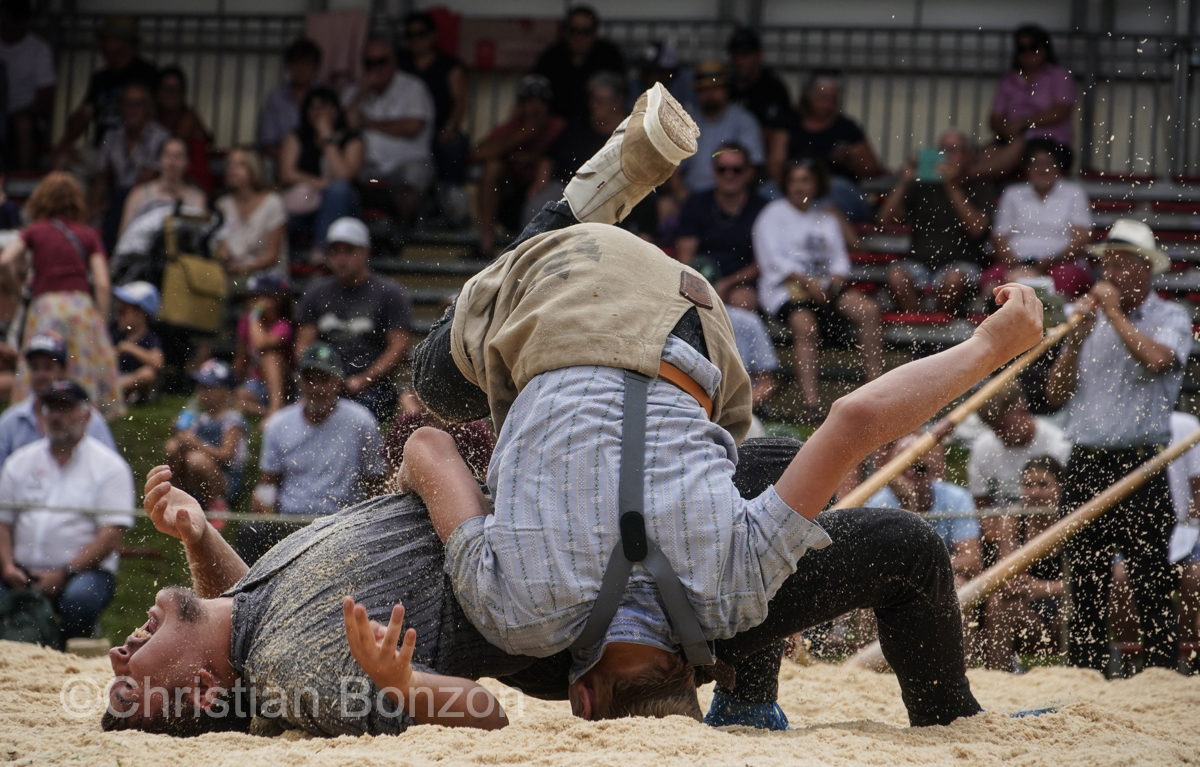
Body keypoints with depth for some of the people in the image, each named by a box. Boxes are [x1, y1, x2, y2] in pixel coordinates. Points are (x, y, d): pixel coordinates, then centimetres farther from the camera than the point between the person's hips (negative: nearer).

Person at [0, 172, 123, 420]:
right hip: (82, 304, 1)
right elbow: (102, 284, 2)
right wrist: (101, 321, 7)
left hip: (45, 305, -1)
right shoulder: (89, 235, 10)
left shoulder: (33, 232, 10)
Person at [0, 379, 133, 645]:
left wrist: (64, 573, -15)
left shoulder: (109, 466, 3)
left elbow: (112, 534, -6)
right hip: (23, 575, 3)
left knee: (80, 597, -37)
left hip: (85, 572, -3)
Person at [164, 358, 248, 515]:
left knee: (197, 459, -35)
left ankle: (218, 504, -12)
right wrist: (178, 434, -9)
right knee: (173, 447, -13)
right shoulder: (200, 418, 15)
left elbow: (226, 455, -19)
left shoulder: (232, 420, -8)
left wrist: (197, 445, -27)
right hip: (199, 484, 6)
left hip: (227, 483, -6)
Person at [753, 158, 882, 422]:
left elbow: (839, 259, 15)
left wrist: (834, 281, -9)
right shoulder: (773, 215, 9)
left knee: (868, 309, -20)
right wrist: (806, 282, -16)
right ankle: (811, 402, -46)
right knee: (804, 324, -35)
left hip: (824, 285, 5)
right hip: (784, 288, -5)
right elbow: (773, 260, -4)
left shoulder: (827, 219, 24)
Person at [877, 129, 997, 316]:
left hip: (961, 263, -2)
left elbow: (977, 228, -5)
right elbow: (885, 219, 14)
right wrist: (904, 183, 4)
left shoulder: (981, 189, 13)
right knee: (896, 275, -32)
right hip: (919, 261, 2)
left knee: (954, 279, -38)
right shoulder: (922, 186, 22)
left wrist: (953, 186, -7)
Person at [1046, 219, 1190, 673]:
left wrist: (1115, 313, -9)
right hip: (1086, 462, 4)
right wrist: (1079, 334, -1)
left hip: (1141, 465, -4)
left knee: (1150, 580, -7)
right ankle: (1085, 672, 8)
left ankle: (1161, 673, -6)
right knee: (1085, 581, 4)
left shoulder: (1170, 318, 4)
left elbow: (1157, 360, -19)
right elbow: (1056, 393, 10)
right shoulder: (1092, 320, 17)